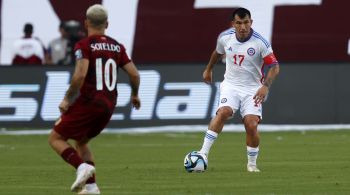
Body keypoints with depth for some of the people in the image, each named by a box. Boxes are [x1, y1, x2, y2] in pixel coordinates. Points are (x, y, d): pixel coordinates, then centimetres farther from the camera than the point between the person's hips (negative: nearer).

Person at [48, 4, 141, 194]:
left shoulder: (84, 45, -9)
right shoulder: (117, 46, 8)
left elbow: (80, 75, -22)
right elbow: (134, 74, 6)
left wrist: (67, 99, -11)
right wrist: (135, 95, 25)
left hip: (88, 102, -6)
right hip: (108, 106, 6)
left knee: (55, 138, 5)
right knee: (81, 141, 24)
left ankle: (82, 166, -18)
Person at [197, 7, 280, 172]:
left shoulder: (260, 43, -15)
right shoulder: (225, 37, -4)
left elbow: (274, 66, -12)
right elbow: (217, 52, 20)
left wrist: (266, 86, -26)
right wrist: (208, 69, 34)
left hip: (252, 89, -1)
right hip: (231, 85, 1)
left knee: (251, 125, -15)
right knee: (223, 112, -27)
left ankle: (252, 164, 7)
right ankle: (203, 154, -30)